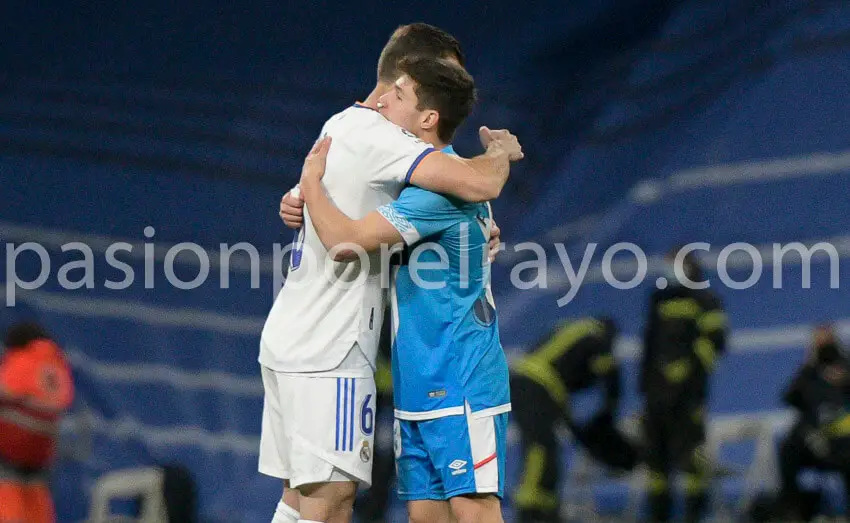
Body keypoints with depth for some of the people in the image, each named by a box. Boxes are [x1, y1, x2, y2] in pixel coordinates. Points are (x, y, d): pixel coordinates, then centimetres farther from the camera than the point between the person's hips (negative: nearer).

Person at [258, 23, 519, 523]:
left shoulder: (340, 127, 17)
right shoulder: (375, 137, -15)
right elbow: (480, 184, -27)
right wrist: (500, 153, -3)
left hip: (289, 340, 10)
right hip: (327, 354, -10)